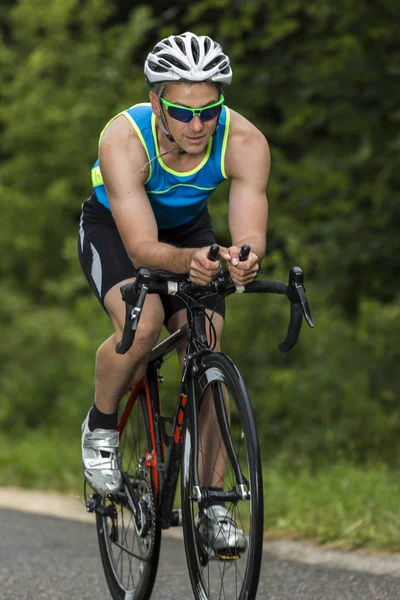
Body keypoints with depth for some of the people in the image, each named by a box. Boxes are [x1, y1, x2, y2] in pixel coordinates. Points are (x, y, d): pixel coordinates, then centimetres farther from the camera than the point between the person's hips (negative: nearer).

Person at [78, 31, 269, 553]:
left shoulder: (244, 142, -32)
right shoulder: (124, 140, -38)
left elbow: (251, 237, -38)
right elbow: (143, 247, -42)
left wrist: (243, 261, -61)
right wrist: (187, 261, -63)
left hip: (190, 229, 3)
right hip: (115, 227, -3)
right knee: (141, 325, -30)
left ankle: (212, 505, 0)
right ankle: (101, 428, -1)